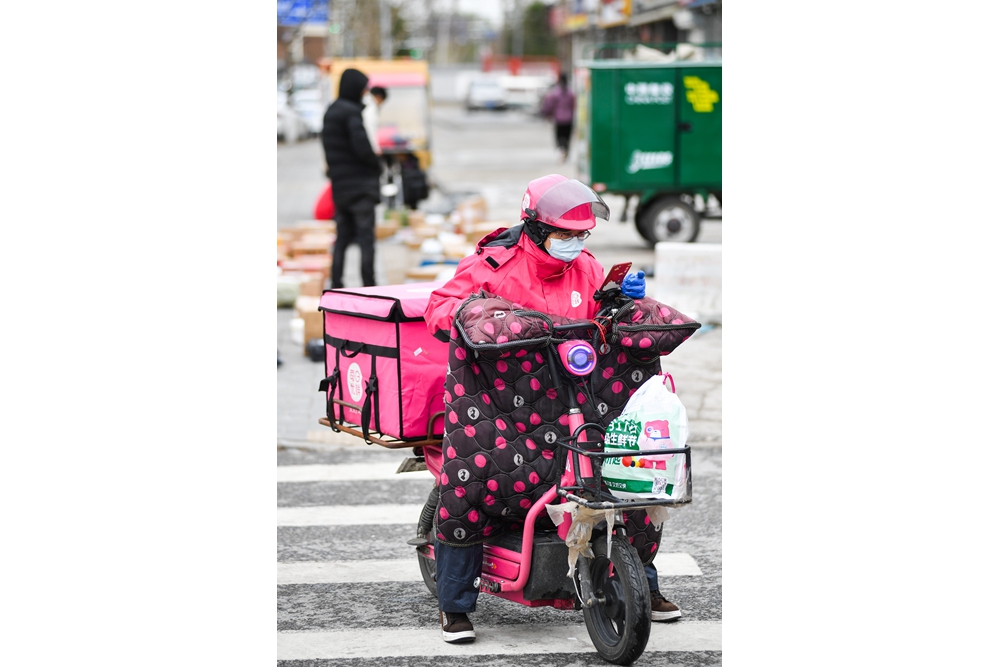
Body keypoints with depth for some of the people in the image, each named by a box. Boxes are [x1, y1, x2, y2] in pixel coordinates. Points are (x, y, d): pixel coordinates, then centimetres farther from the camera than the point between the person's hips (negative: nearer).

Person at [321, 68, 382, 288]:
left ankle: (336, 284, 10)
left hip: (339, 185, 8)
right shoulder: (352, 112, -15)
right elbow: (362, 146, -20)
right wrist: (377, 165, -4)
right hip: (361, 183, -8)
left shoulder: (330, 112, 12)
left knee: (342, 237, 11)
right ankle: (369, 285, -4)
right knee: (366, 237, -4)